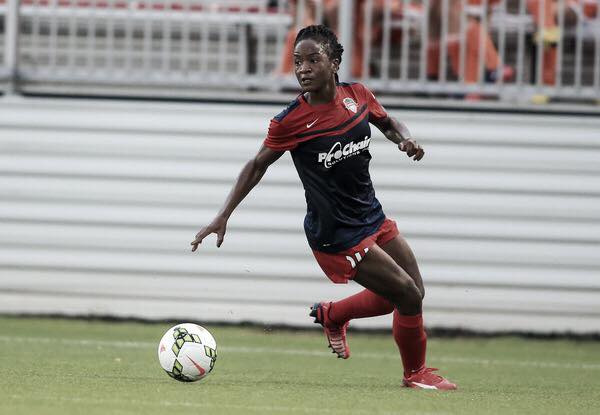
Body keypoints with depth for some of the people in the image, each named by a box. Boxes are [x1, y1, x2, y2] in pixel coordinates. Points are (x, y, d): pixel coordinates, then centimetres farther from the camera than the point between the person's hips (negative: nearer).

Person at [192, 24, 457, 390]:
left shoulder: (358, 96, -5)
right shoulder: (291, 122, -19)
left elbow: (389, 123, 14)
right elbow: (258, 165, -5)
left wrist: (405, 138, -9)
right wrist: (223, 216, -7)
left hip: (372, 218, 7)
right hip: (336, 235, -7)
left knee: (414, 293, 14)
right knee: (408, 296, -5)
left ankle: (332, 315, 34)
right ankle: (416, 372, 21)